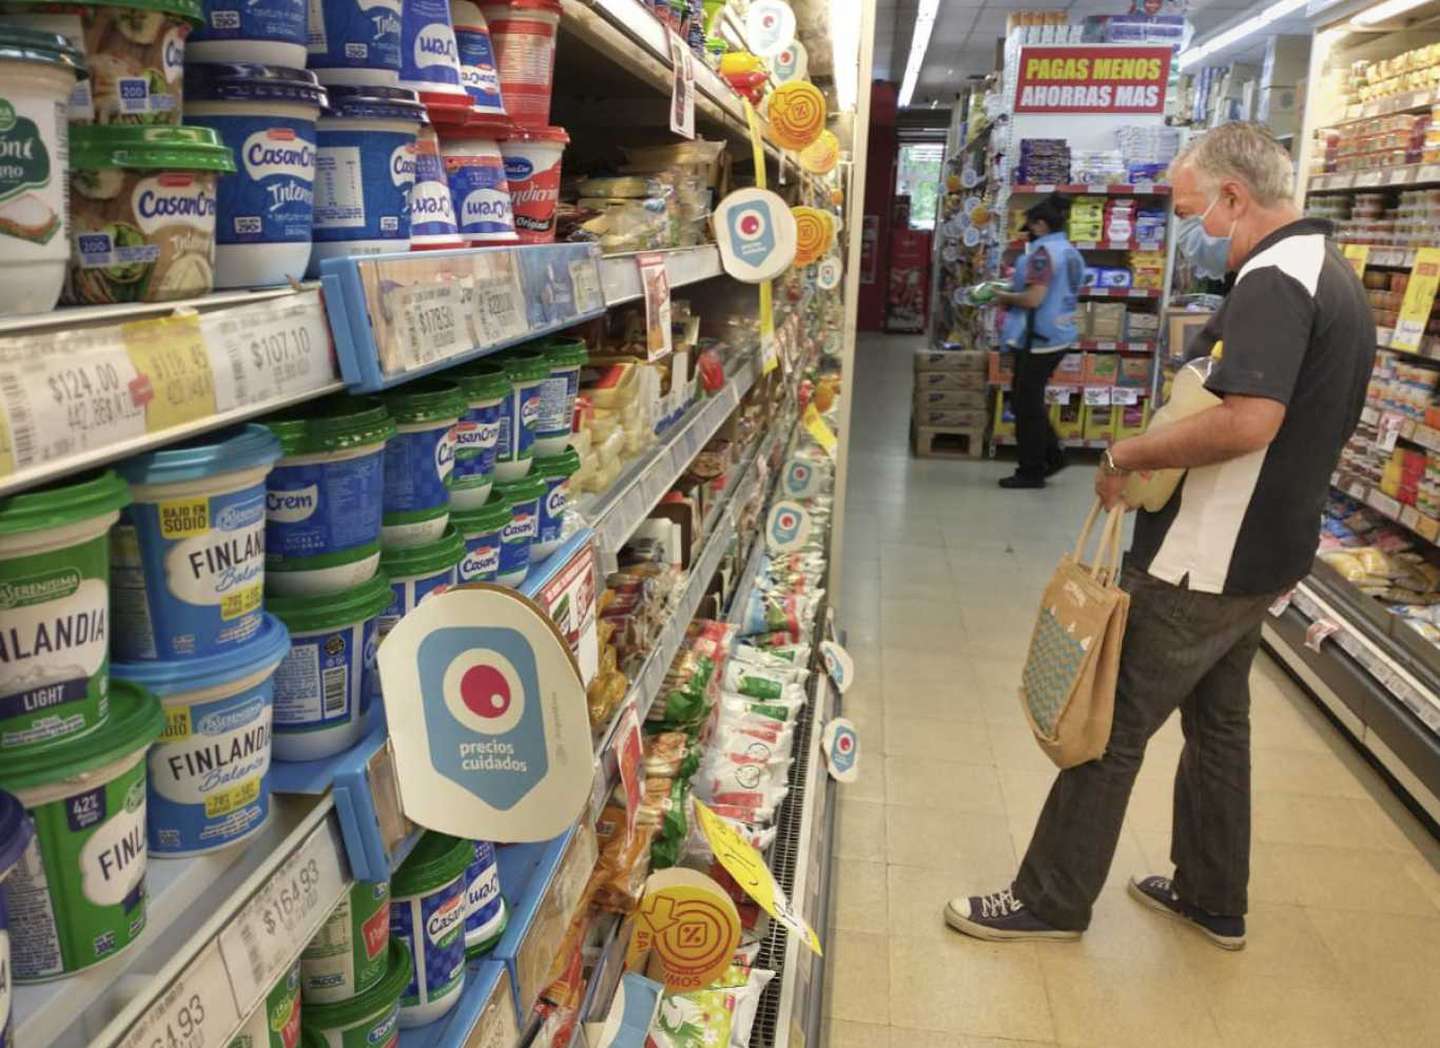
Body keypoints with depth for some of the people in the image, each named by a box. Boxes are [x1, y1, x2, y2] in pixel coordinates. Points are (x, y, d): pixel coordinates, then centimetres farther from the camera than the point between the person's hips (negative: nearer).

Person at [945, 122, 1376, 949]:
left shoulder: (1273, 280, -20)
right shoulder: (1336, 276, 12)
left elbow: (1248, 419, -34)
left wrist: (1129, 456, -21)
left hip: (1203, 567, -10)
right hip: (1270, 554, 10)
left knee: (1111, 727, 1)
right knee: (1219, 721, 21)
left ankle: (1051, 900, 15)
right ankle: (1214, 899, 35)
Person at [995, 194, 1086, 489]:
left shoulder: (1043, 252, -16)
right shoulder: (1072, 254, 13)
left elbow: (1034, 299, -23)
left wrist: (1005, 297, -6)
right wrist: (1019, 283, 18)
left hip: (1038, 340, -9)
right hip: (1059, 335, 9)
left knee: (1027, 404, 0)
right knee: (1027, 399, 19)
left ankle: (1031, 471, 8)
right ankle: (1051, 455, 21)